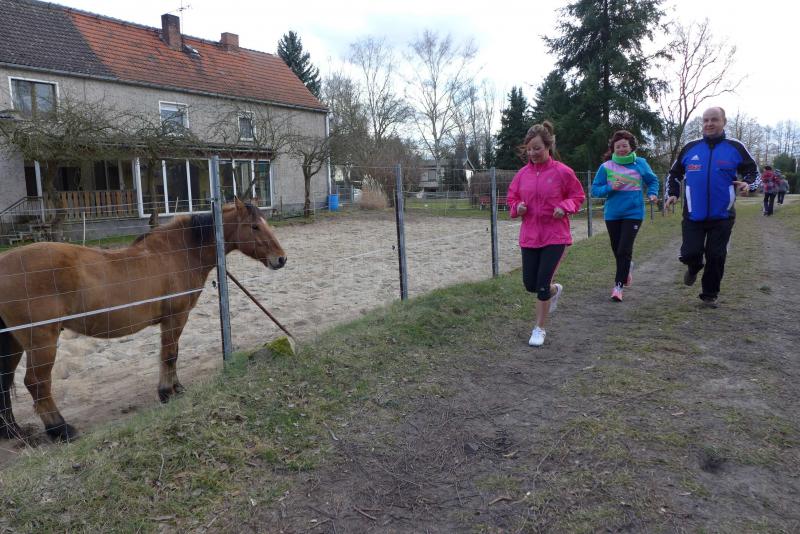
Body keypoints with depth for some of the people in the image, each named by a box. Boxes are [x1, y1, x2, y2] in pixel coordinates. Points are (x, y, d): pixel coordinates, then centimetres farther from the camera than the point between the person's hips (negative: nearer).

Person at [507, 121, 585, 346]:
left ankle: (539, 328, 14)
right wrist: (517, 207, -9)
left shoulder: (562, 172, -7)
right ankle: (554, 290, 44)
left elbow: (578, 195, 3)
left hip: (555, 236, -4)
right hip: (529, 236, 4)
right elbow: (512, 198, 13)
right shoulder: (522, 173, 2)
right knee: (530, 284, 8)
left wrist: (565, 207, -16)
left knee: (542, 284, -6)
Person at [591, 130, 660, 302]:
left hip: (633, 213, -2)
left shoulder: (640, 163, -1)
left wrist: (652, 193, -6)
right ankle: (627, 268, 47)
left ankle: (618, 285, -2)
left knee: (624, 250, -11)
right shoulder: (606, 166, -3)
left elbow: (652, 180, 12)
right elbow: (595, 190, -2)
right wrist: (610, 188, -19)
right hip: (612, 214, 2)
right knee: (617, 250, 15)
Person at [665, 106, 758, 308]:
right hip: (693, 215, 1)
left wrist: (746, 182, -13)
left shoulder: (735, 147, 0)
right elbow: (674, 173, 15)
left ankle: (710, 295, 20)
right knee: (690, 254, -5)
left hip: (722, 216, -1)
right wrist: (672, 194, 1)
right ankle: (694, 268, 32)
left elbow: (752, 170, 9)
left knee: (716, 257, 3)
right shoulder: (690, 147, 4)